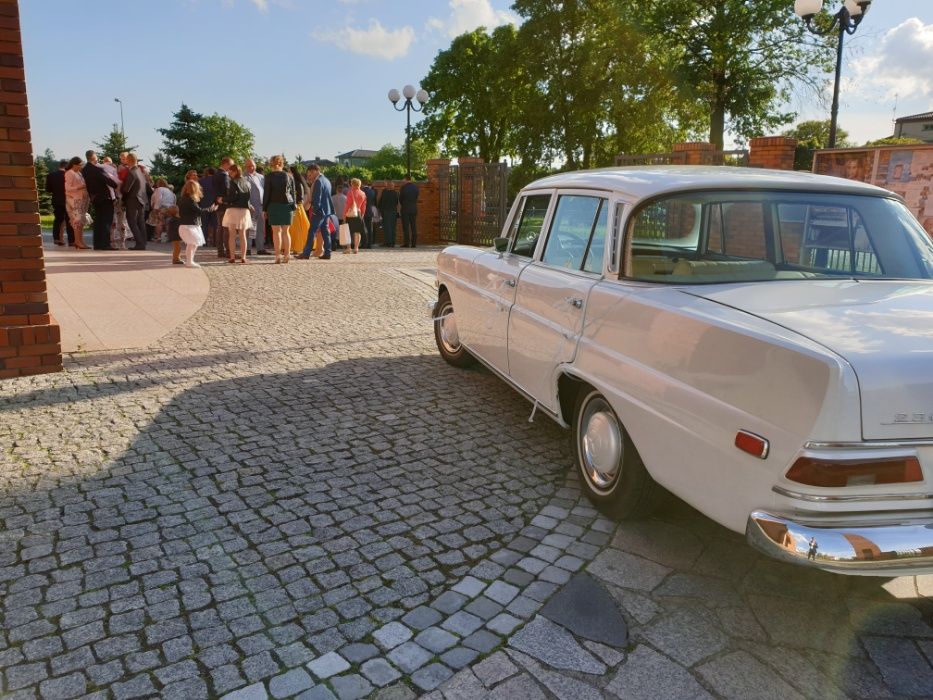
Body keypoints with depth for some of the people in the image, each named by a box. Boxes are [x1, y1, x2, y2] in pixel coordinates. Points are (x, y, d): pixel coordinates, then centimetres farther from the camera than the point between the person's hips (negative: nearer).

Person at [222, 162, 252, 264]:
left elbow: (232, 197, -14)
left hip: (234, 209, -5)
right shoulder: (246, 182, 9)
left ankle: (232, 257, -1)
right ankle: (243, 257, 5)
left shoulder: (234, 182, -8)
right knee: (243, 235, 8)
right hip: (245, 210, 5)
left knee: (232, 235, 2)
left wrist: (223, 200, 0)